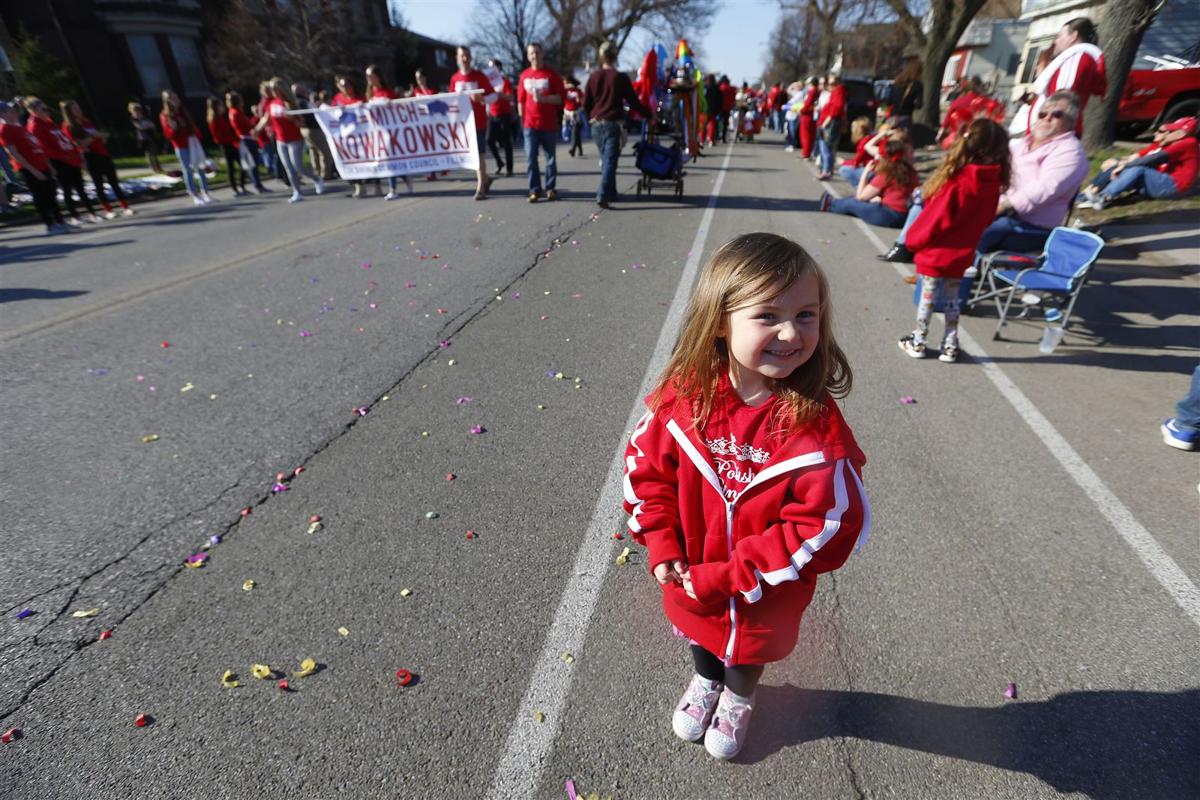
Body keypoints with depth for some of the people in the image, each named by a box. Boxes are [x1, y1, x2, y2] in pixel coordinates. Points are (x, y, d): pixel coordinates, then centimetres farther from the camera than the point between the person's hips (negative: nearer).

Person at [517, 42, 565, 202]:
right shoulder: (524, 76, 8)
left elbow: (560, 98, -5)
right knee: (531, 158, -2)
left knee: (550, 158, 4)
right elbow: (520, 100, 12)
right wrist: (522, 119, 7)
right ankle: (534, 190, 3)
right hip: (530, 124, 2)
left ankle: (550, 188, 13)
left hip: (549, 124, -2)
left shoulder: (552, 75, 1)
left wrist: (543, 98, -17)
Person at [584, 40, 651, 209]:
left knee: (605, 160, 17)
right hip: (613, 124, -5)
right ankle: (602, 196, -20)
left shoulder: (593, 76, 6)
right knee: (610, 161, -8)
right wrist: (648, 114, 10)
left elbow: (585, 103, 9)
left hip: (596, 125, 5)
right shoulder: (620, 77, -5)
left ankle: (611, 193, 26)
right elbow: (633, 101, -3)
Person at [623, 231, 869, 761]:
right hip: (687, 575, 2)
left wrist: (729, 577, -23)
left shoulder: (817, 427, -31)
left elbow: (826, 527, -25)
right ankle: (706, 679, 67)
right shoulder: (686, 392, -23)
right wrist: (661, 545, -15)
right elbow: (646, 464, -9)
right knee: (697, 634, 32)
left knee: (749, 646, 30)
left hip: (765, 594, -2)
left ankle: (738, 696, 65)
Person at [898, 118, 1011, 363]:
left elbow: (934, 218, -17)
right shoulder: (994, 184, -3)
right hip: (962, 254, 5)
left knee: (927, 297, 8)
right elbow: (986, 218, 7)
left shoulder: (956, 182, -24)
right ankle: (950, 346, 22)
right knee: (952, 299, 16)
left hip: (935, 252, -5)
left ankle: (918, 342, 19)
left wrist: (913, 239, -3)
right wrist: (965, 236, 18)